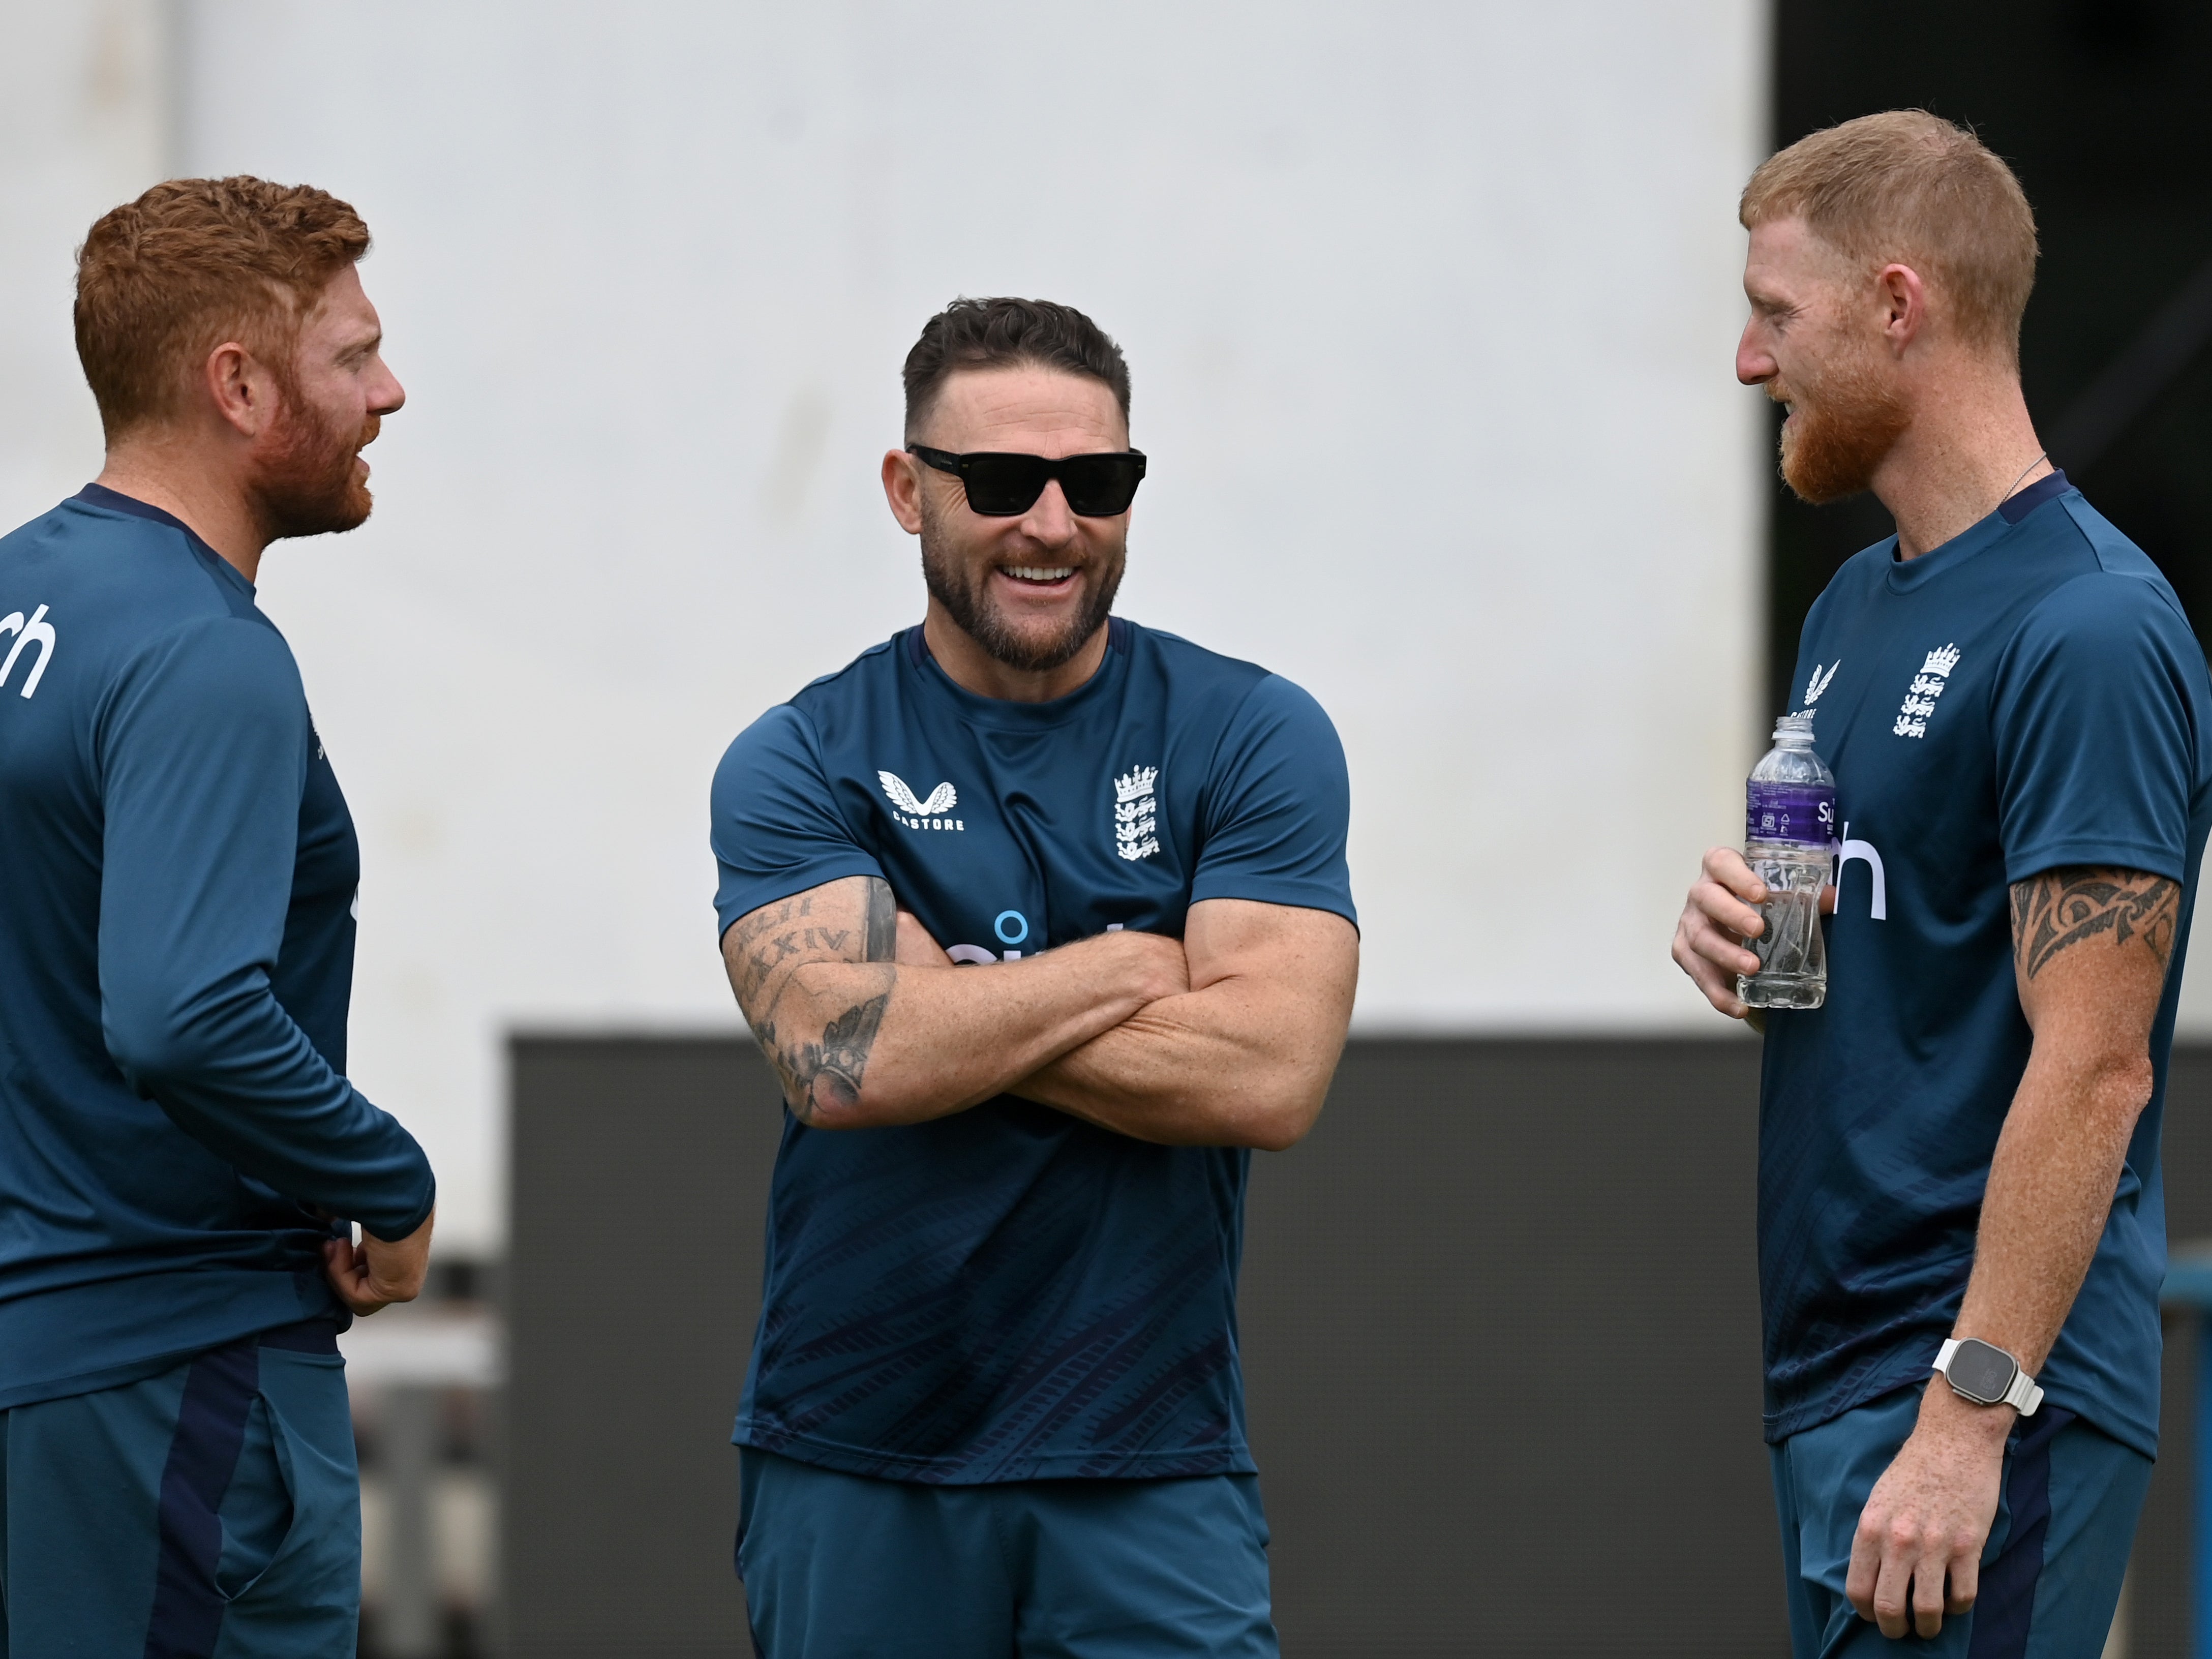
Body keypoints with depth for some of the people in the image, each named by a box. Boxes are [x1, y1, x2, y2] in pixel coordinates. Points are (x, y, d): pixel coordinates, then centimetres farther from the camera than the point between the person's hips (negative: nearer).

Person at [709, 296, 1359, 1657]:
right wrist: (1139, 963, -9)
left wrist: (950, 1013, -12)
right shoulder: (799, 765, 2)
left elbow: (1270, 1074, -12)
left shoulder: (1253, 737, 2)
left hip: (1149, 1469, 0)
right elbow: (845, 1057, -16)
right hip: (855, 1473, 0)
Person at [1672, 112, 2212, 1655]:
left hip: (1988, 1399, -9)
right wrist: (1739, 931, 3)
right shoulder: (1860, 604, 16)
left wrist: (1969, 1414, -23)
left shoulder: (2088, 631, -14)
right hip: (1828, 1366, 9)